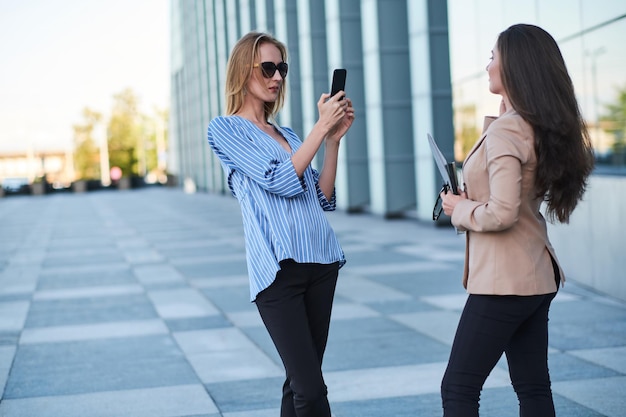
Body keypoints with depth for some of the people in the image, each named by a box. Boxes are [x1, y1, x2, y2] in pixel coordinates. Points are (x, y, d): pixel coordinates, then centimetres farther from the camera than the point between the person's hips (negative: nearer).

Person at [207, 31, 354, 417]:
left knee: (300, 383, 9)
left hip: (321, 262, 7)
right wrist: (322, 127, -8)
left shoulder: (288, 135, 19)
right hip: (279, 268, -7)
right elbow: (281, 181, -11)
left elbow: (323, 199, 14)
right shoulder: (225, 129, 0)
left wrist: (334, 139, 7)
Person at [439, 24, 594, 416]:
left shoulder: (505, 130, -19)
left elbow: (501, 214, -26)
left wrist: (459, 209, -9)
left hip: (503, 281, -9)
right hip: (539, 277, 10)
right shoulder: (540, 126, 8)